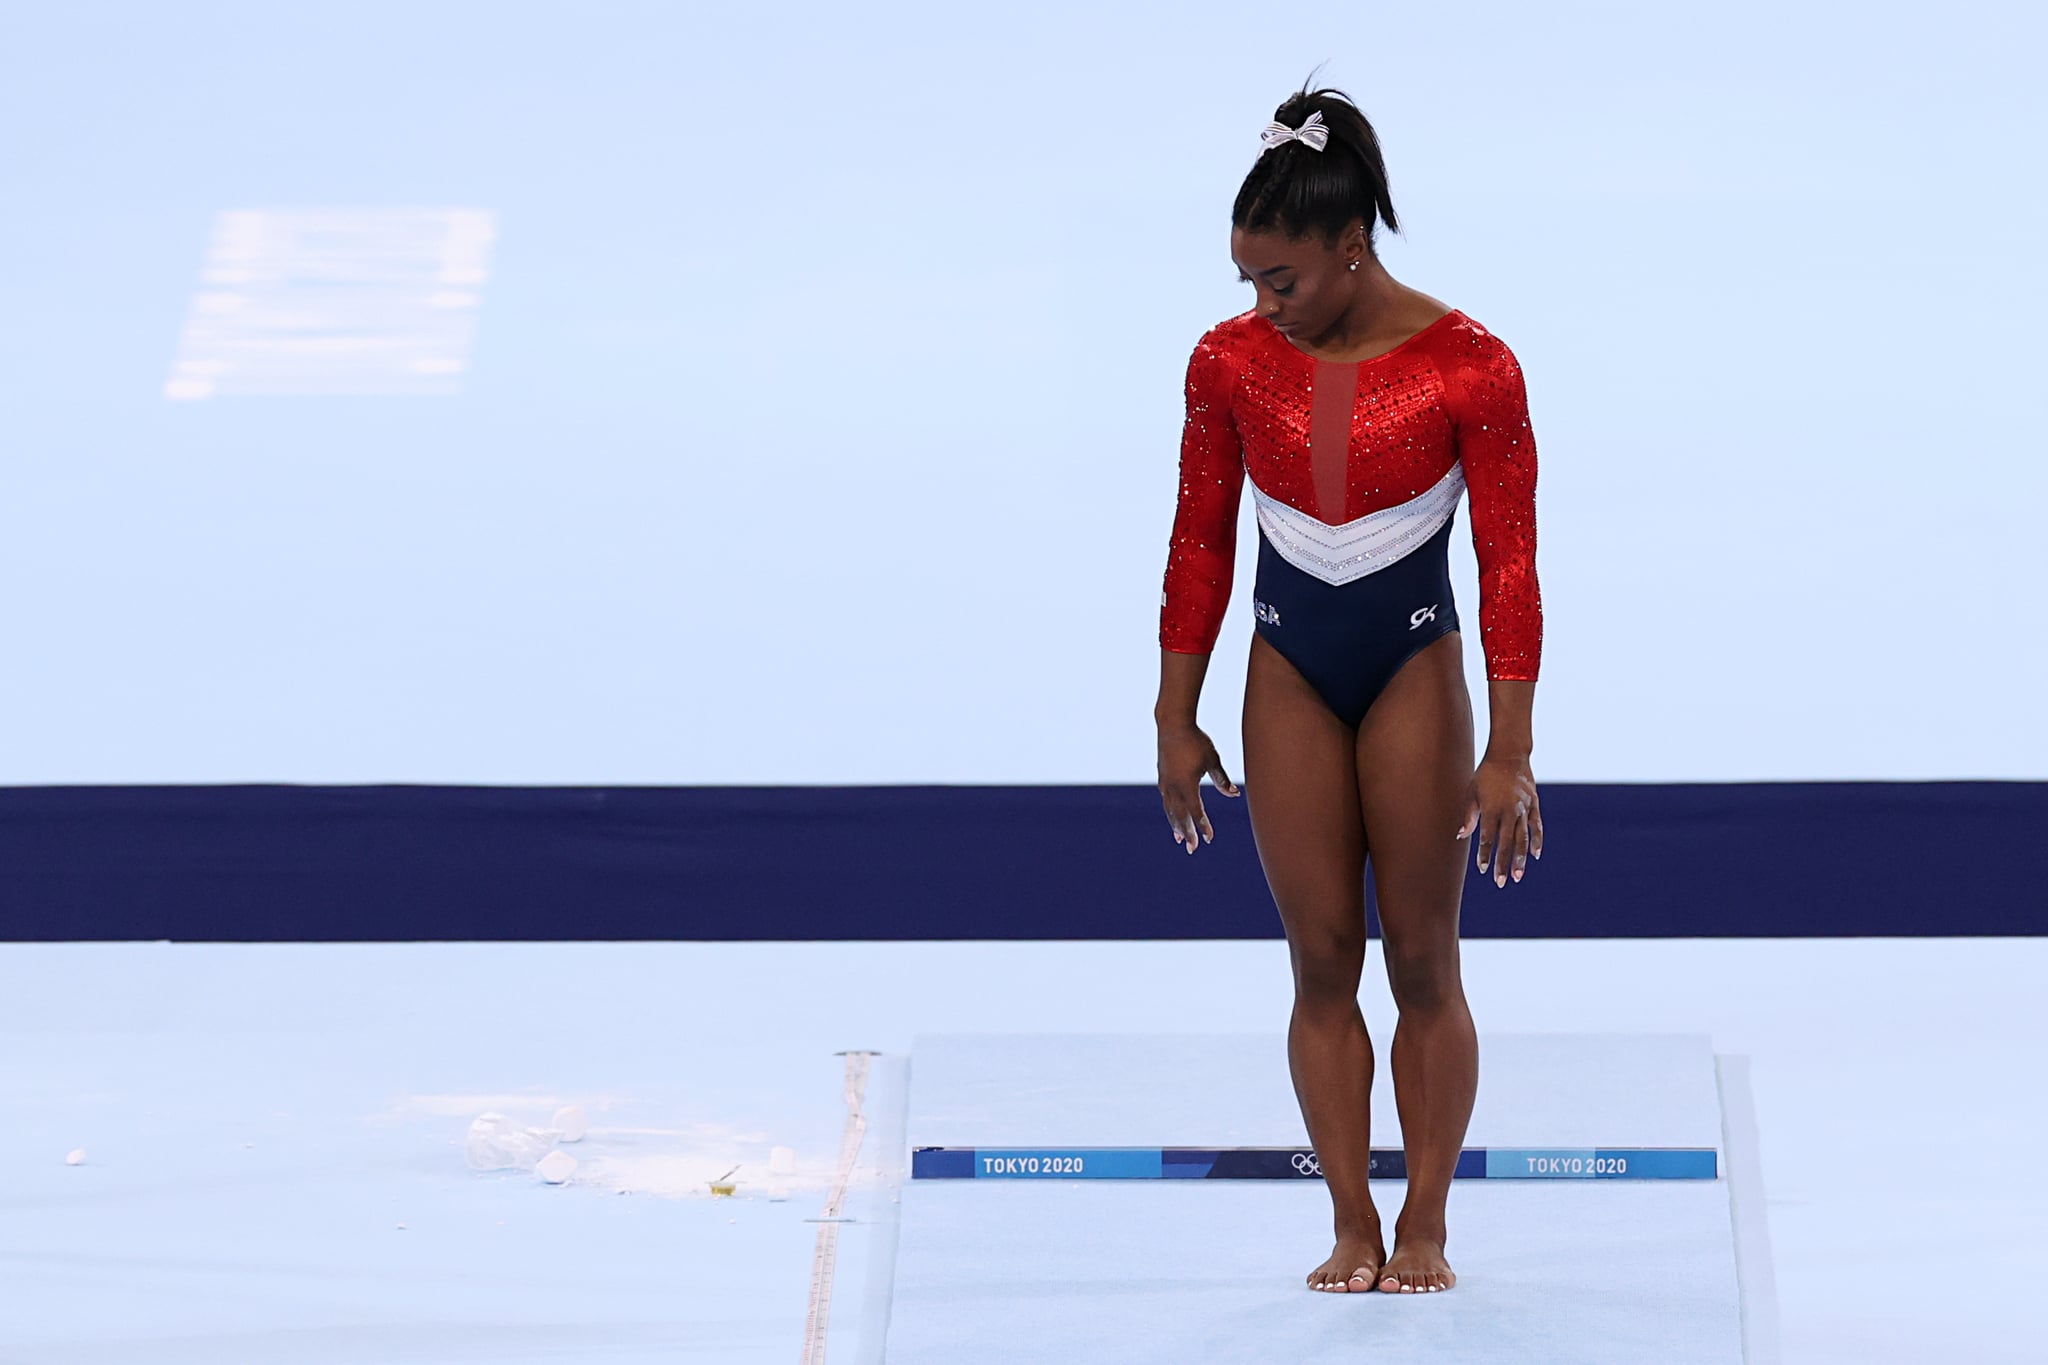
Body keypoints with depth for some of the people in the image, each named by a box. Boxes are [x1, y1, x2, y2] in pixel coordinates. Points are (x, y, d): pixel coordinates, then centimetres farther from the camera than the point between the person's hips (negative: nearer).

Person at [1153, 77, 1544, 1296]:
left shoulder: (1470, 368, -14)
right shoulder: (1232, 361, -5)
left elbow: (1510, 564, -11)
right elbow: (1200, 545, 4)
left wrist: (1508, 756, -13)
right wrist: (1177, 722, 6)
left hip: (1415, 669, -3)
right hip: (1290, 672, 3)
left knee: (1423, 961, 2)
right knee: (1322, 960, 3)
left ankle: (1426, 1227, 11)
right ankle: (1352, 1228, 10)